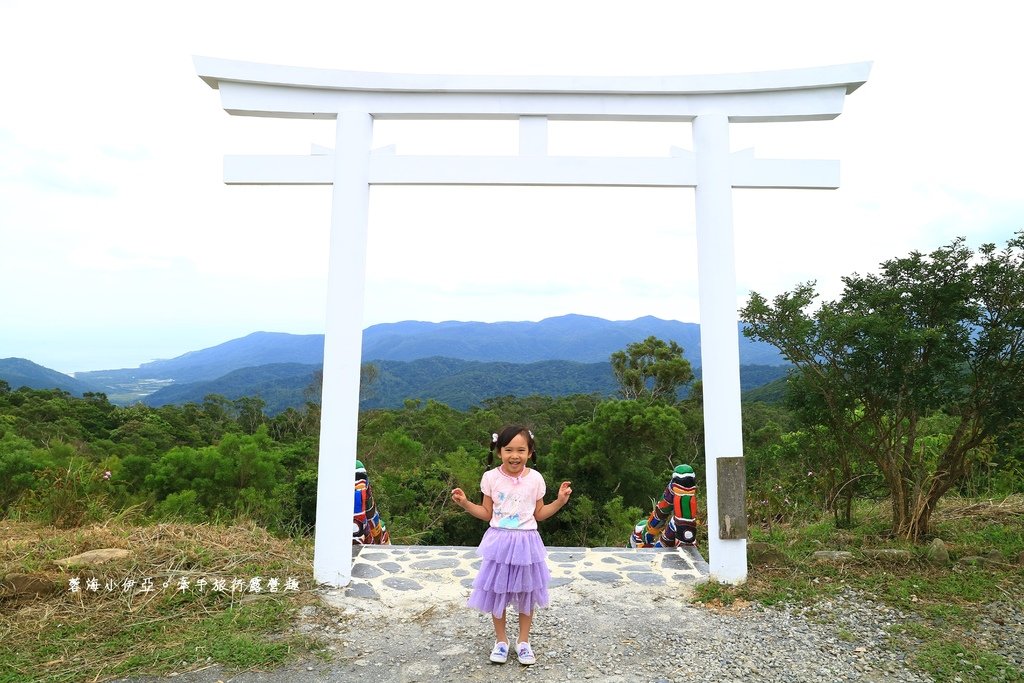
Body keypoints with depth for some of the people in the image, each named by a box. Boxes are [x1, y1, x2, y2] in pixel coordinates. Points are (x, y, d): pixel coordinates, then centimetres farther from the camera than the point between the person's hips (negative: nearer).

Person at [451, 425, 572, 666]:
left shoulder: (535, 478, -7)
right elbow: (487, 513, 2)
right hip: (499, 541, 0)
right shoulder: (491, 477, -8)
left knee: (526, 592, 13)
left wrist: (560, 501, -8)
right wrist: (465, 503, -10)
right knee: (497, 592, 10)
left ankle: (523, 641, 34)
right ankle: (501, 640, 33)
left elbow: (539, 514, 3)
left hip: (526, 542, 0)